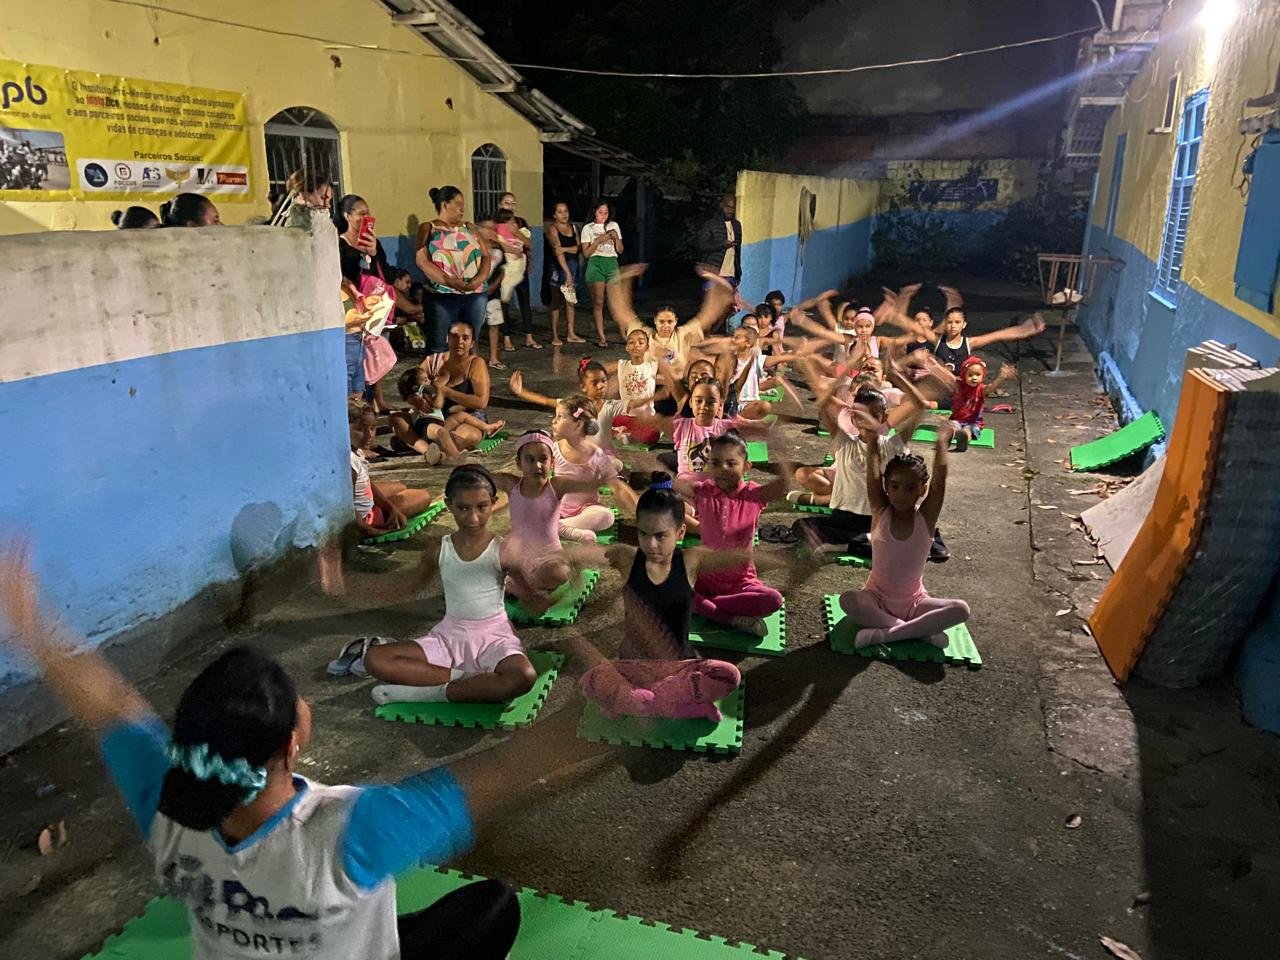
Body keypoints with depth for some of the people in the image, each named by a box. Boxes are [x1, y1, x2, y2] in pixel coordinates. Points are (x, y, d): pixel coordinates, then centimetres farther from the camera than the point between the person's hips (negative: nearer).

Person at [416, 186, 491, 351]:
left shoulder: (470, 228, 18)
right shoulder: (429, 229, 6)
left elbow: (486, 256, 10)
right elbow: (422, 261, -6)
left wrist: (479, 279, -11)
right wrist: (451, 282, -18)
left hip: (476, 295, 4)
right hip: (443, 296, -4)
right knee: (438, 349, -6)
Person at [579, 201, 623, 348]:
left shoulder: (614, 225, 13)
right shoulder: (588, 228, 5)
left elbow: (620, 250, 13)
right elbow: (586, 253, -1)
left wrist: (616, 238, -6)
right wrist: (599, 240, -12)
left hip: (612, 264, 2)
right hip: (596, 265, -2)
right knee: (598, 302, -3)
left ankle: (624, 334, 1)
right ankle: (600, 336, 2)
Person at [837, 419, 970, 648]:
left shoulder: (926, 517, -9)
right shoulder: (881, 513, -10)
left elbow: (940, 478, -20)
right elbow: (872, 475, -21)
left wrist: (942, 441, -25)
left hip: (914, 602, 1)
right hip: (877, 599, 0)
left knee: (961, 610, -25)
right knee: (847, 600, -32)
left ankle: (884, 633, -24)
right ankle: (920, 631, -24)